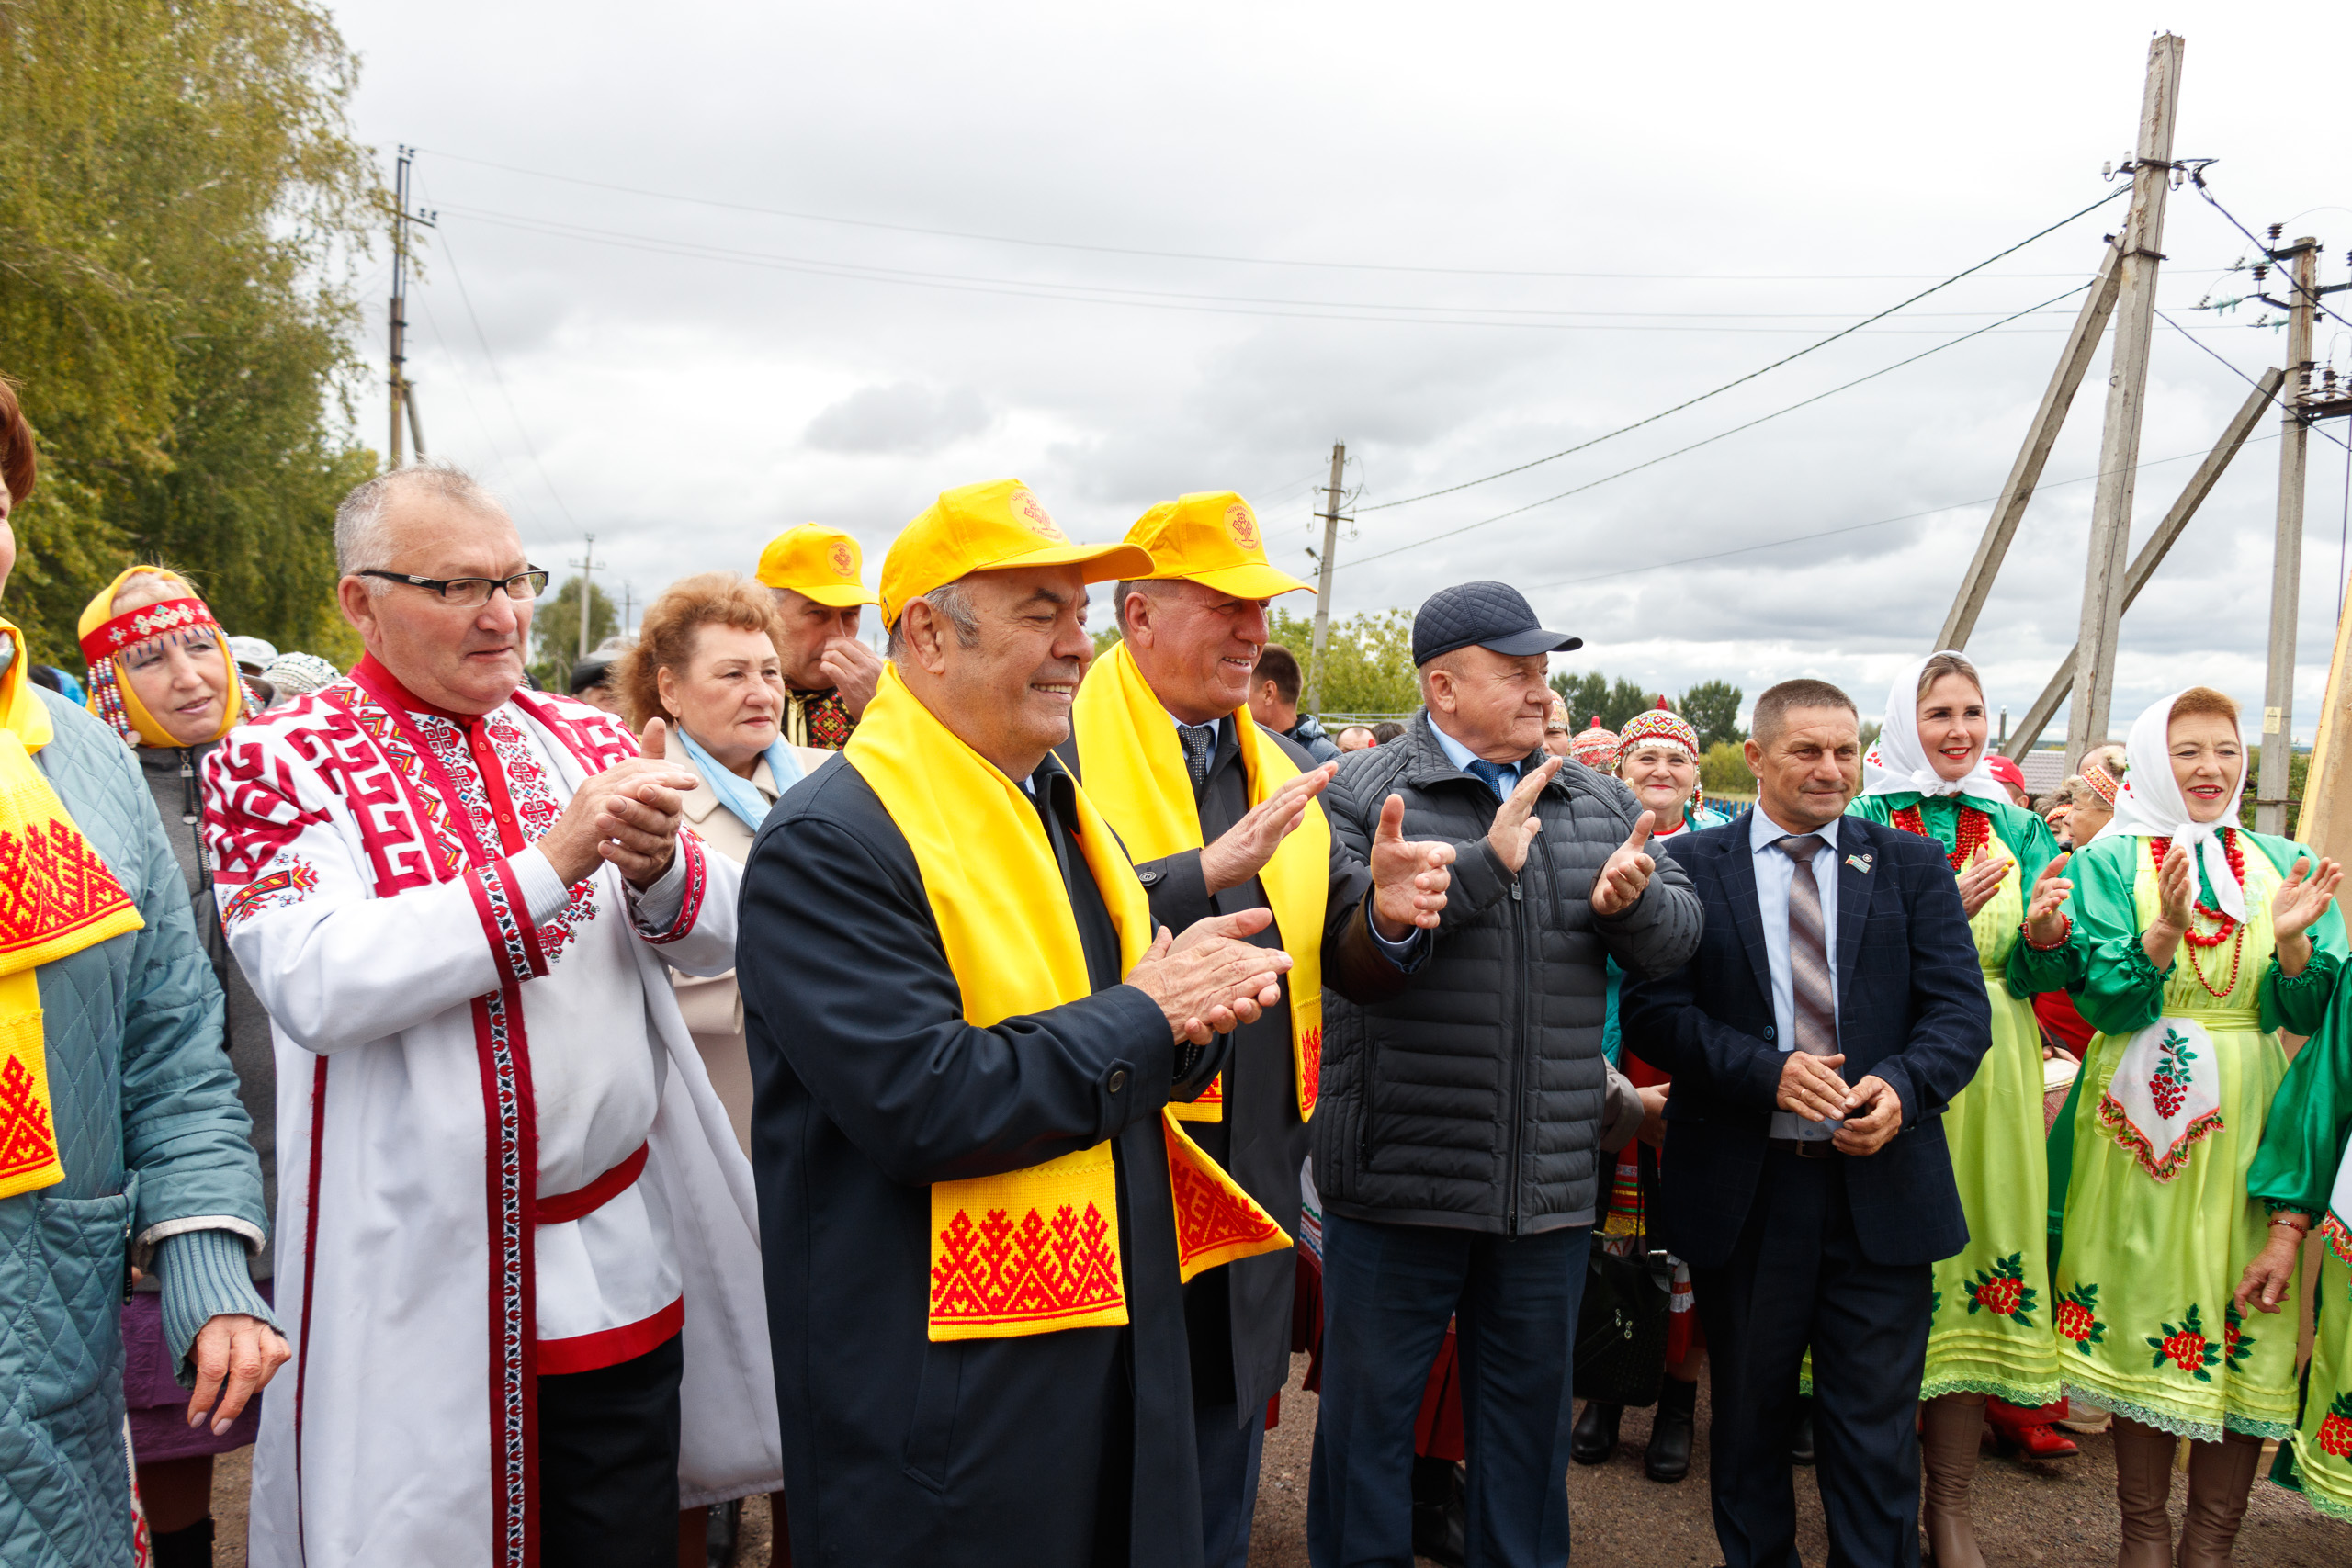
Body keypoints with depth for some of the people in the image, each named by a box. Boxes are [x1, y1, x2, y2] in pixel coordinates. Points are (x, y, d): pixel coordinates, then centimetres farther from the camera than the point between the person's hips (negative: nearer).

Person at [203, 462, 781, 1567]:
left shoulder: (586, 743, 8)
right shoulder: (279, 764, -5)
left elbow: (723, 936, 4)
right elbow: (318, 984, -20)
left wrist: (657, 869, -18)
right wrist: (549, 864, -23)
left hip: (620, 1261, 4)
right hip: (420, 1289, -4)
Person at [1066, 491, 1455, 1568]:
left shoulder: (1285, 768, 11)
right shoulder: (1065, 750, -10)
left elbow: (1348, 967, 9)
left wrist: (1388, 917, -12)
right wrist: (1209, 872, -27)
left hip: (1253, 1175, 6)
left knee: (1224, 1446, 21)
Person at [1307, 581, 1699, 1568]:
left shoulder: (1596, 803, 11)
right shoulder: (1361, 796, -6)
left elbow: (1679, 935, 8)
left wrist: (1632, 899, -14)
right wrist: (1486, 863, -21)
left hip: (1553, 1188, 5)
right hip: (1398, 1179, -4)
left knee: (1532, 1405, 18)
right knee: (1370, 1411, 9)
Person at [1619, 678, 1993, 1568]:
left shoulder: (1914, 866, 7)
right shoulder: (1690, 867, 2)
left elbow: (1961, 1009, 0)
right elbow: (1653, 1011, -6)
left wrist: (1902, 1085, -20)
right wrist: (1768, 1070, -20)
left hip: (1879, 1186, 1)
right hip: (1740, 1191, 0)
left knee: (1877, 1439, 5)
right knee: (1748, 1423, 16)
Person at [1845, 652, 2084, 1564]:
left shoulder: (2017, 828, 11)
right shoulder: (1863, 822, 0)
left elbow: (2053, 973, 5)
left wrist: (2044, 932, -16)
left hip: (1991, 1074, 3)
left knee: (1977, 1262, 4)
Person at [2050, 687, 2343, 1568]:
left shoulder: (2284, 865, 8)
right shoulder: (2111, 861, 1)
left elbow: (2309, 1013, 1)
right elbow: (2100, 1000, -8)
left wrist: (2292, 940, -17)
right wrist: (2165, 930, -24)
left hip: (2252, 1125, 2)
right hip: (2144, 1120, -2)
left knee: (2244, 1327, 3)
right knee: (2141, 1319, 3)